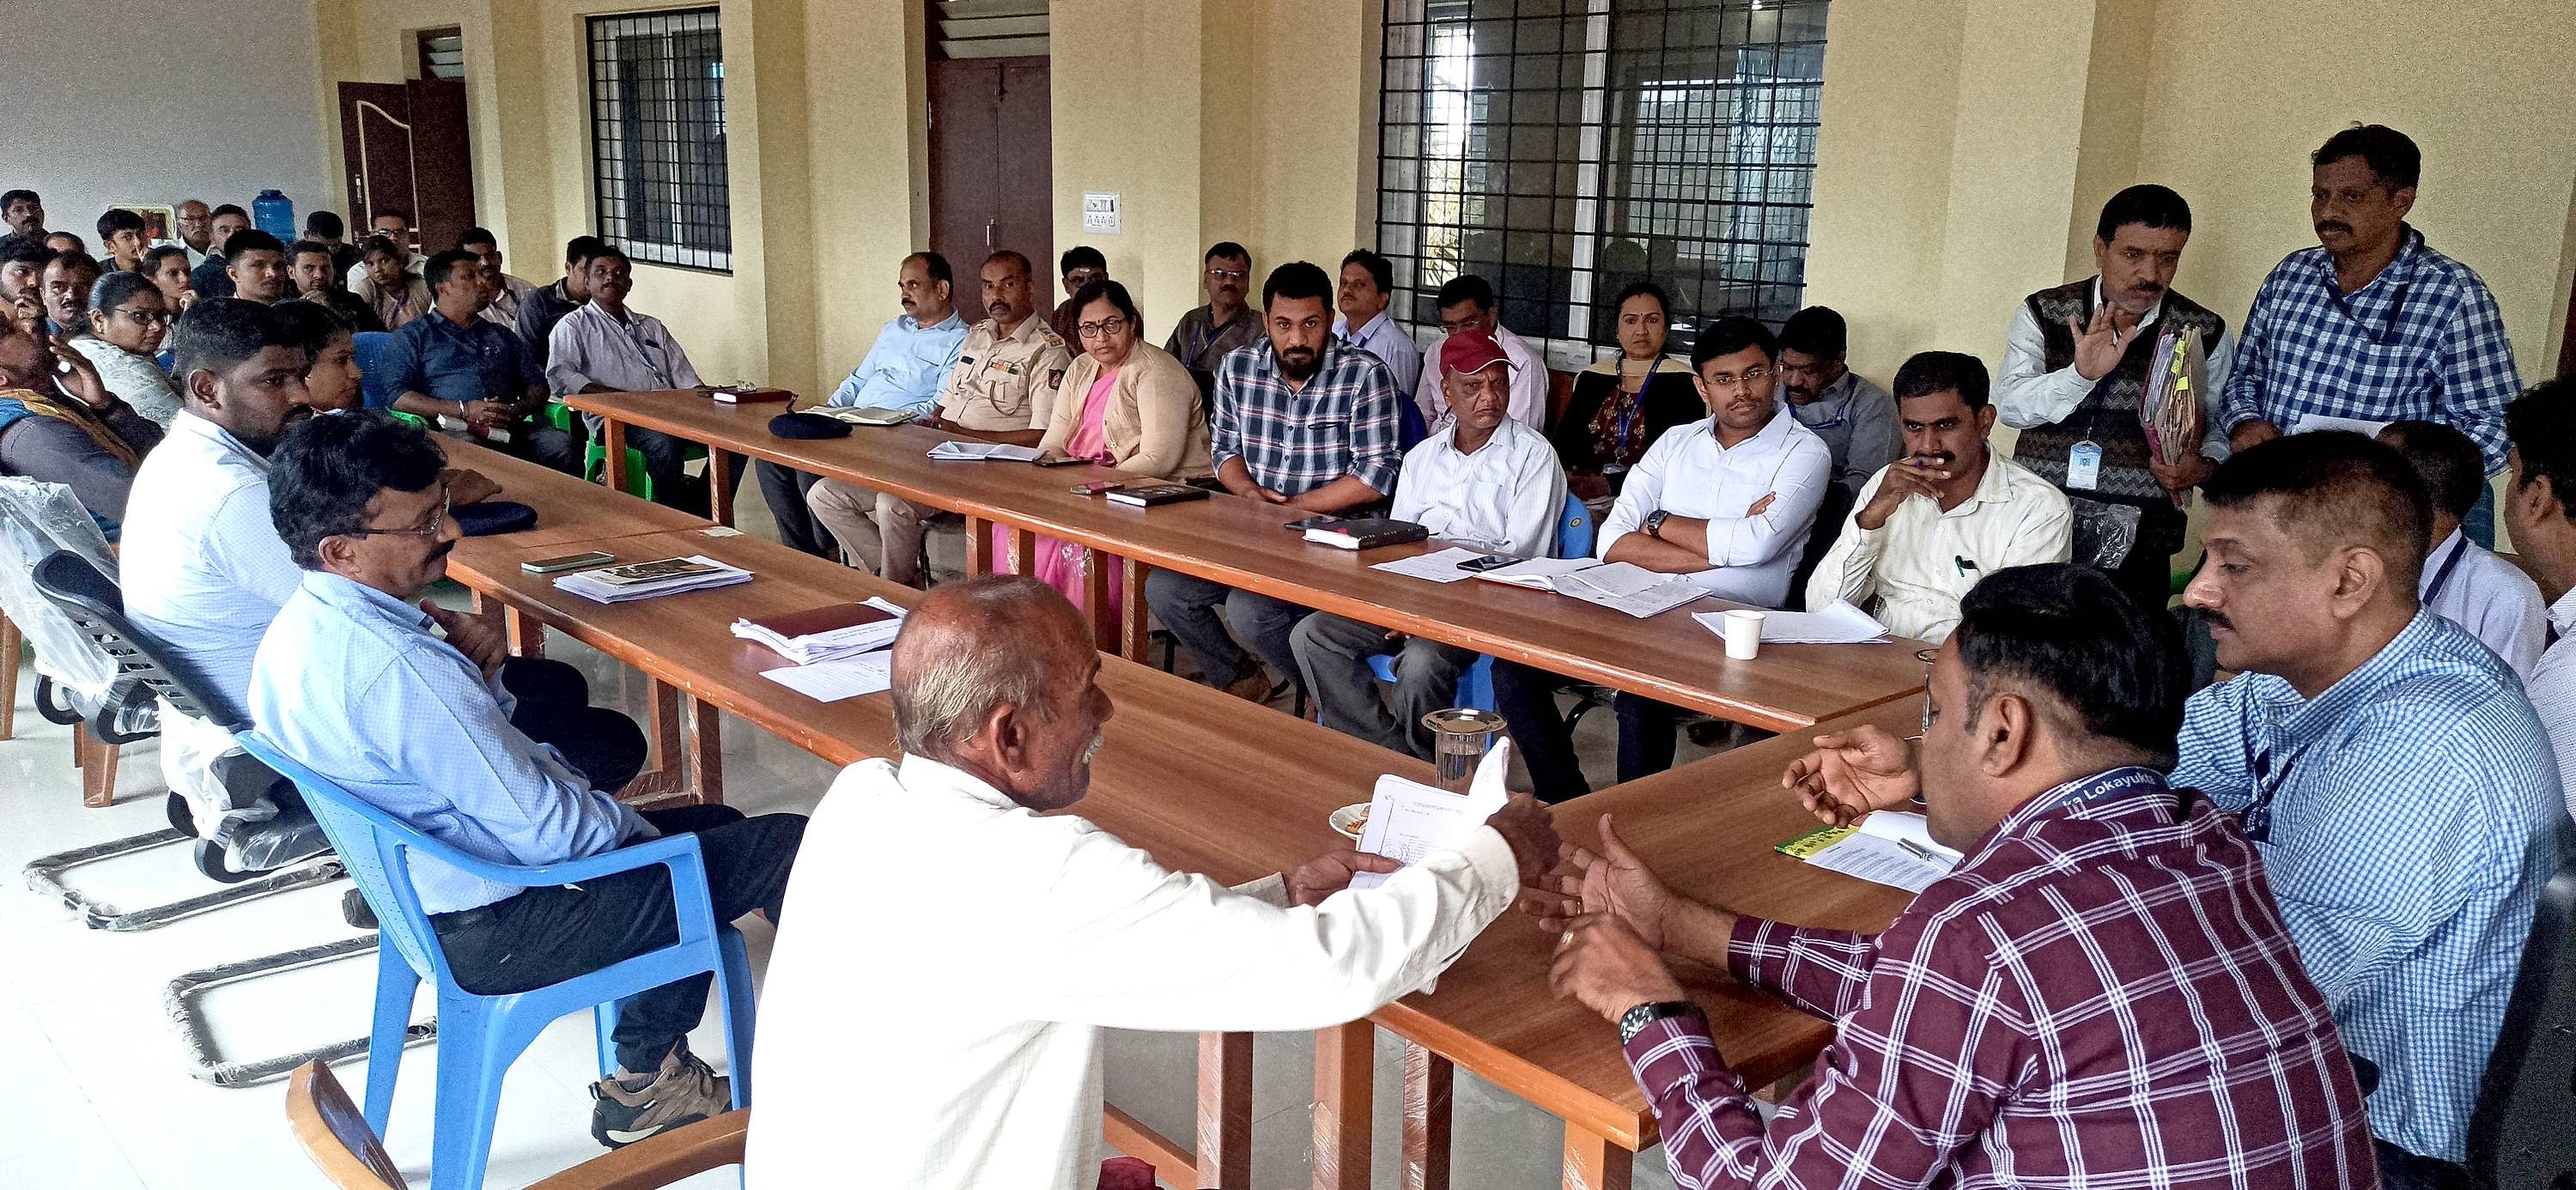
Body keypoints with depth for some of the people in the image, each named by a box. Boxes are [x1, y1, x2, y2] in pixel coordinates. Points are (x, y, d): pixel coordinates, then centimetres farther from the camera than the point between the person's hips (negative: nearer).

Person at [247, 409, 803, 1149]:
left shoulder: (302, 625, 0)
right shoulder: (398, 667, -32)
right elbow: (549, 830, -26)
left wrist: (476, 667, -8)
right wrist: (626, 823, -6)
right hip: (499, 931, -10)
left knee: (715, 826, 23)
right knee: (786, 846, -3)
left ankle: (646, 1084, 28)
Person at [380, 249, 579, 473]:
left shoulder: (503, 336, 30)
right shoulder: (411, 336, 16)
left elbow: (537, 386, 23)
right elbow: (396, 396, 1)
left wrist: (516, 410, -2)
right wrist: (464, 410, -10)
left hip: (508, 428, 4)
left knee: (564, 446, -29)